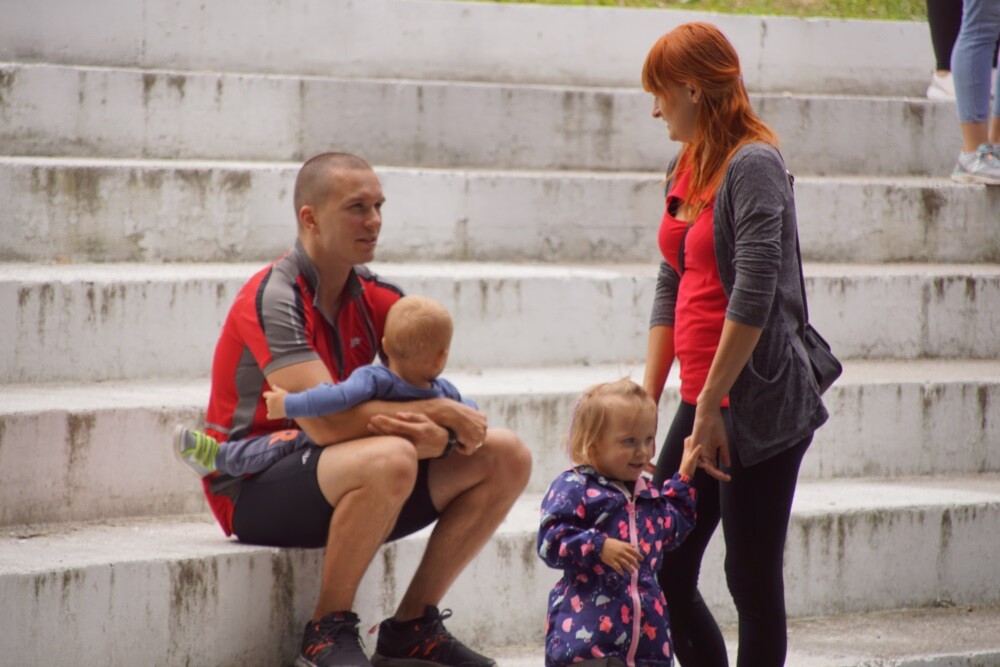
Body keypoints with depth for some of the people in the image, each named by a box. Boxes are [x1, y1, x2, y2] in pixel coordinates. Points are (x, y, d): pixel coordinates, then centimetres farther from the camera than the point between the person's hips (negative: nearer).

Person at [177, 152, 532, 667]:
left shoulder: (376, 299, 5)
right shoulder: (274, 300, -18)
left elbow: (431, 390, 2)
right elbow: (325, 421, -29)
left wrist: (435, 434, -24)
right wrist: (440, 412, -22)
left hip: (337, 479, 8)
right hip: (255, 489, -8)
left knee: (505, 456, -2)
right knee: (389, 459, -37)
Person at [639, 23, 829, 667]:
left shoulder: (753, 166, -13)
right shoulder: (686, 169, 14)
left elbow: (754, 295, -20)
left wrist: (711, 405, -19)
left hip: (758, 406, -9)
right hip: (704, 402, 9)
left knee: (753, 579, -2)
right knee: (664, 572, 7)